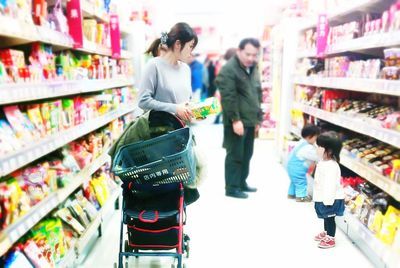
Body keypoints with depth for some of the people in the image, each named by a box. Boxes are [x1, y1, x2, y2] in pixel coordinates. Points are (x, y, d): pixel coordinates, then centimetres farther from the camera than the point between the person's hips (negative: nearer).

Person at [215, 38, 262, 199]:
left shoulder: (253, 69, 16)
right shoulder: (228, 70, -13)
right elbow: (228, 98, -20)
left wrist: (258, 117, 19)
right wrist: (235, 119, -22)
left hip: (250, 121, 9)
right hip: (237, 122, -9)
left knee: (247, 155, 16)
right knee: (235, 155, -1)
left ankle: (241, 183, 29)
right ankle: (231, 188, 10)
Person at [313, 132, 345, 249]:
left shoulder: (331, 166, -28)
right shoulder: (323, 162, 4)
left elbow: (331, 185, -29)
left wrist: (327, 200, -26)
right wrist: (320, 198, 23)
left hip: (330, 199, -9)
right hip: (323, 197, 10)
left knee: (329, 218, 6)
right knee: (326, 217, 25)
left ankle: (330, 239, 22)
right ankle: (326, 232, 44)